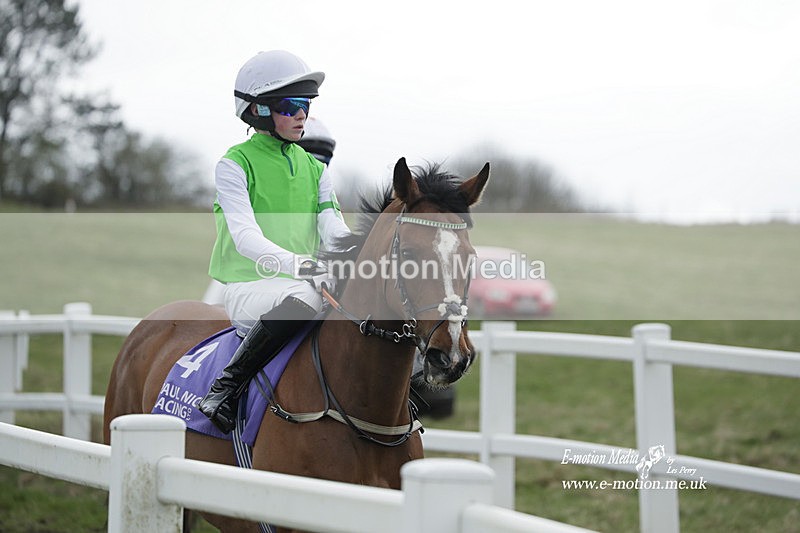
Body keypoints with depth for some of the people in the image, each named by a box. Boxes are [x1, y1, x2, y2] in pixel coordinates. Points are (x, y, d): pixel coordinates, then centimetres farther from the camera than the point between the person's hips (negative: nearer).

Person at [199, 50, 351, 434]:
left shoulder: (314, 169, 17)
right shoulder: (235, 165, -2)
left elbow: (334, 230, 4)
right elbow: (246, 237, -16)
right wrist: (298, 264, -34)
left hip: (302, 287, 6)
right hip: (249, 288, -6)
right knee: (303, 295, -39)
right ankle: (228, 384, -26)